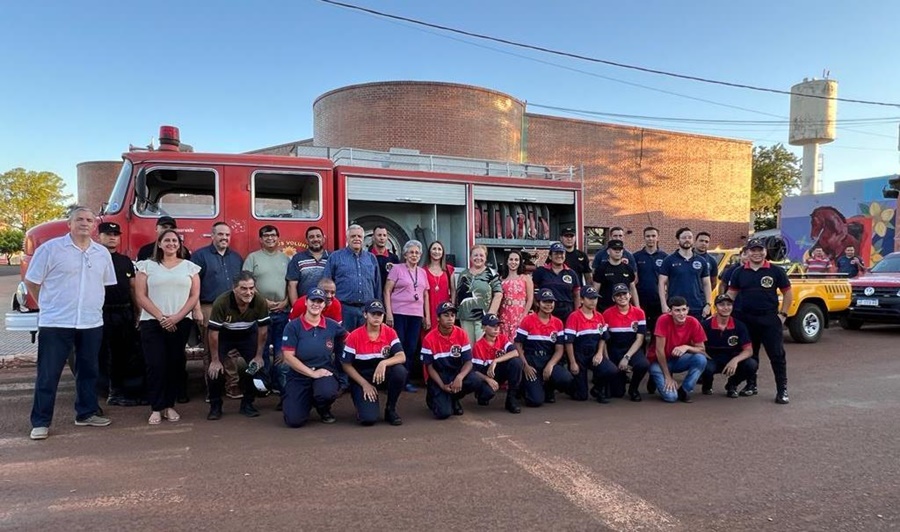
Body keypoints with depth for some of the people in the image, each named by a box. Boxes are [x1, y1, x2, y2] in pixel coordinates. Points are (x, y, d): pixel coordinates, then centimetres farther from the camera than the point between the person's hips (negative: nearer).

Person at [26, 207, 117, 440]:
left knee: (88, 371, 13)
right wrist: (49, 306, 6)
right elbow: (31, 282, 1)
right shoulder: (50, 248, -4)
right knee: (48, 374, 1)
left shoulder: (102, 253, 9)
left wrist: (92, 305, 14)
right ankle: (40, 422, 10)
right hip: (55, 324, -4)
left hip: (92, 324, 5)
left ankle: (86, 413, 26)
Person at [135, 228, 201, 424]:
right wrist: (160, 317, -10)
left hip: (181, 323, 1)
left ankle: (169, 405, 12)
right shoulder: (147, 266, 7)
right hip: (152, 322, -1)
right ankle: (156, 408, 3)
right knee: (156, 365, -5)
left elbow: (194, 296, 4)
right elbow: (141, 296, 0)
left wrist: (176, 317, -8)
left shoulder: (190, 267, 10)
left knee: (176, 364, 2)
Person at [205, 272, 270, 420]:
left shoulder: (261, 301, -28)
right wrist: (215, 360, -18)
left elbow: (263, 329, -14)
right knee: (215, 370, -13)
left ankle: (247, 404, 12)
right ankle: (215, 406, 10)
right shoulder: (221, 302, -34)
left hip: (248, 334, 2)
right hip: (224, 335, -2)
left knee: (257, 366, -9)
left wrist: (259, 355, -9)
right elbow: (213, 332, -24)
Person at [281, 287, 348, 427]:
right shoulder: (293, 326, -5)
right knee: (294, 421, -17)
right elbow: (288, 357, -9)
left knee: (327, 392, -36)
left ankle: (324, 410, 5)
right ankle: (308, 400, 22)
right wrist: (312, 373, -15)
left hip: (325, 374, 1)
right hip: (298, 376, 0)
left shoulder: (332, 326, 1)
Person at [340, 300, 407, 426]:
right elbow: (347, 365, -7)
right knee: (368, 418, -24)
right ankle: (363, 406, 17)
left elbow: (402, 357, -18)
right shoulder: (354, 336, -13)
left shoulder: (390, 333, -8)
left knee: (400, 371, -32)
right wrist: (365, 384, -15)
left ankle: (390, 409, -6)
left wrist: (384, 363, -37)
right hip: (362, 378, -3)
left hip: (383, 375, 3)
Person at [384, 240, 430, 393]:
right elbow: (387, 291, -4)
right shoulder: (397, 269, 0)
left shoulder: (422, 272, 15)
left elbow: (425, 295, 19)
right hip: (399, 313, -5)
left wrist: (427, 316, 13)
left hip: (416, 315, 5)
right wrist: (388, 313, -12)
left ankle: (406, 380, 14)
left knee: (411, 348, 6)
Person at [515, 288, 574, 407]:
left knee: (567, 379, -27)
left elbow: (559, 350, 3)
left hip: (549, 362, 4)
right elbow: (518, 346, -3)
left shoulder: (558, 323, 6)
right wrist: (525, 366, -13)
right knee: (536, 400, -19)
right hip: (531, 363, -4)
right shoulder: (528, 321, -4)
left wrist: (550, 365, -14)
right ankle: (526, 386, 17)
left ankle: (548, 388, 8)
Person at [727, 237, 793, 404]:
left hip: (770, 319, -2)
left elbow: (788, 293, 4)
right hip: (746, 319, 3)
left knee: (777, 354, -3)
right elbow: (731, 294, 8)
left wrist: (782, 314, -3)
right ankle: (751, 385, 26)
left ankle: (782, 390, 2)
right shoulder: (739, 272, 4)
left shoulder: (776, 271, -1)